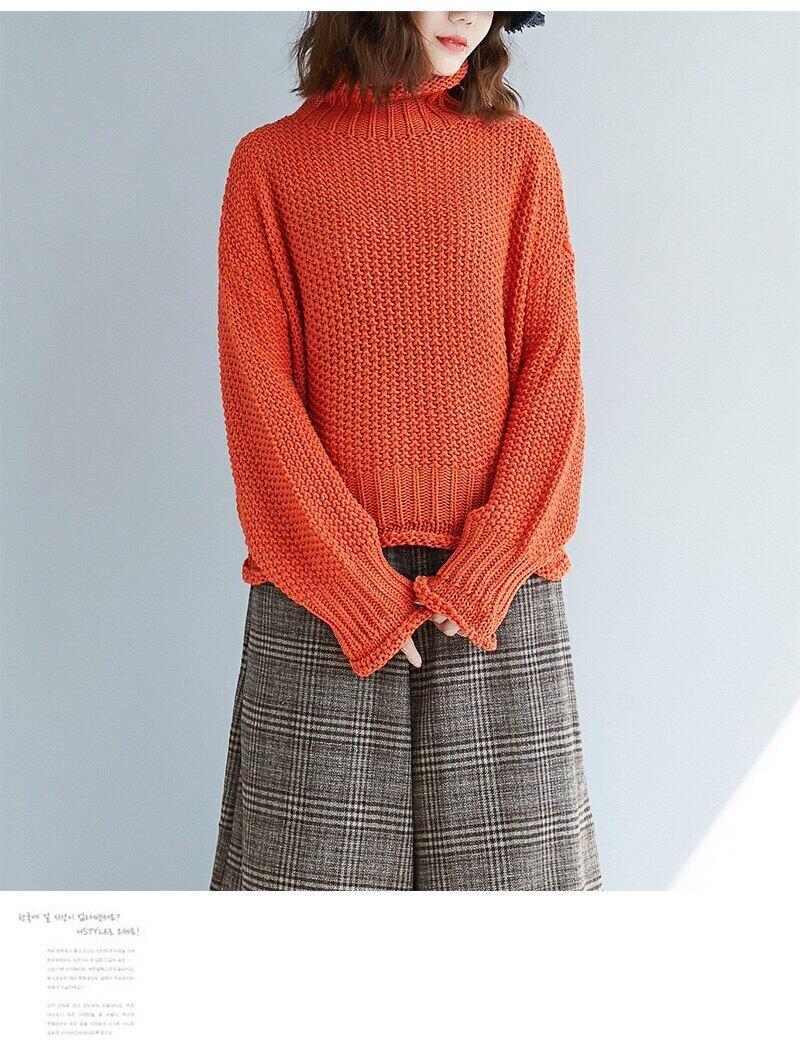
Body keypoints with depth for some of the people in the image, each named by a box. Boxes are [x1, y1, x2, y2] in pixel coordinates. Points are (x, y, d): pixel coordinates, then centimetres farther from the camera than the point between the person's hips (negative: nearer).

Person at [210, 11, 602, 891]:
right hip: (320, 592, 0)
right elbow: (257, 390, -1)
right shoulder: (269, 163, 6)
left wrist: (478, 580, -9)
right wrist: (362, 595, -10)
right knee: (318, 849, 2)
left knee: (505, 849, 4)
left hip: (497, 588, 1)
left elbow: (552, 373, 3)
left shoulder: (519, 152, 9)